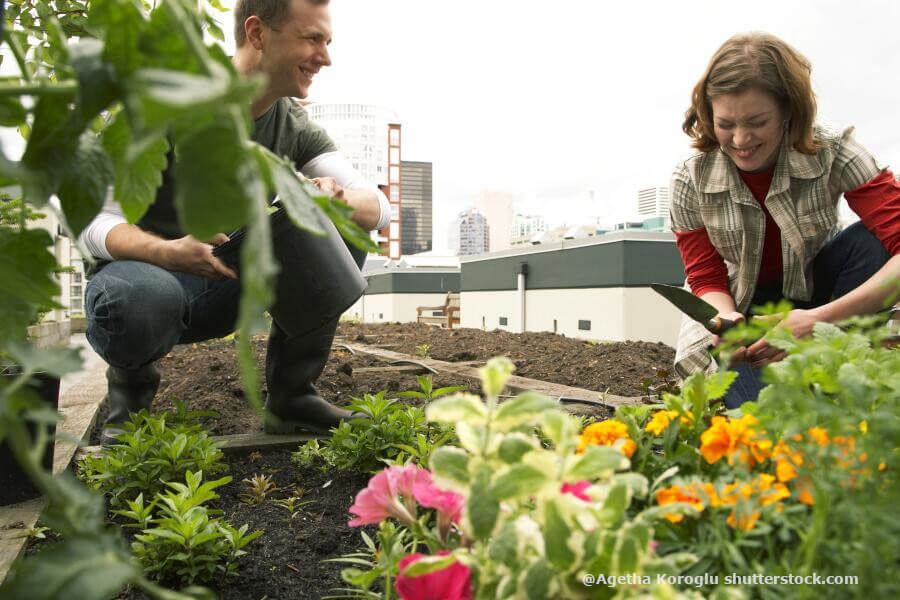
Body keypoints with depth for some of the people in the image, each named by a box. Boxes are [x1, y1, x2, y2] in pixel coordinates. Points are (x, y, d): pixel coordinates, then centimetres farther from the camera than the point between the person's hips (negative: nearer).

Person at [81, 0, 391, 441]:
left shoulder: (297, 131, -1)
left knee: (346, 237, -16)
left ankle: (290, 397, -3)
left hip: (234, 282, 4)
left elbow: (380, 208, -9)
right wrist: (168, 252, -39)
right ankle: (132, 383, -1)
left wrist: (339, 199, -33)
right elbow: (96, 222, -17)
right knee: (134, 301, -40)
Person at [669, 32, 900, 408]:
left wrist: (819, 319, -42)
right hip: (739, 309, -1)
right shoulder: (690, 180, -18)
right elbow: (707, 279, -11)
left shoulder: (834, 155, -20)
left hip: (815, 290, 2)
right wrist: (728, 320, -34)